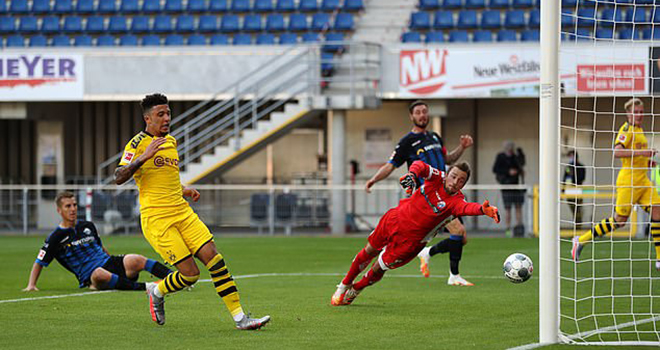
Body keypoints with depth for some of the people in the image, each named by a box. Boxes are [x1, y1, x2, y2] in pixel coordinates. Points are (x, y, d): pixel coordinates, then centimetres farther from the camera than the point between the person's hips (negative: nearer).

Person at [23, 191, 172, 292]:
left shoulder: (87, 226, 17)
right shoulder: (56, 238, 1)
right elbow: (39, 262, 5)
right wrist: (31, 285, -5)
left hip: (108, 261, 5)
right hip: (89, 275, -5)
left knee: (136, 260, -25)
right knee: (99, 274, -42)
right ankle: (144, 287, -47)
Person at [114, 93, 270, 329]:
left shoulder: (171, 141, 17)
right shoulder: (138, 143, -8)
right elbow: (119, 178, -20)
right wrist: (144, 156, -29)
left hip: (183, 213, 7)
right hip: (157, 219, -7)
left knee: (214, 259, -7)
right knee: (190, 274, -12)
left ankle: (239, 317, -5)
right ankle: (156, 292, 19)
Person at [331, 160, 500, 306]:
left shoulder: (456, 201, -22)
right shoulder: (437, 178, -12)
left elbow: (467, 208, -43)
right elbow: (420, 166, -25)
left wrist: (483, 209, -65)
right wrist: (412, 173, -48)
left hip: (411, 239, -3)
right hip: (396, 219, 3)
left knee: (378, 269, 4)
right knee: (370, 251, 18)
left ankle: (354, 291, 33)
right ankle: (345, 284, 42)